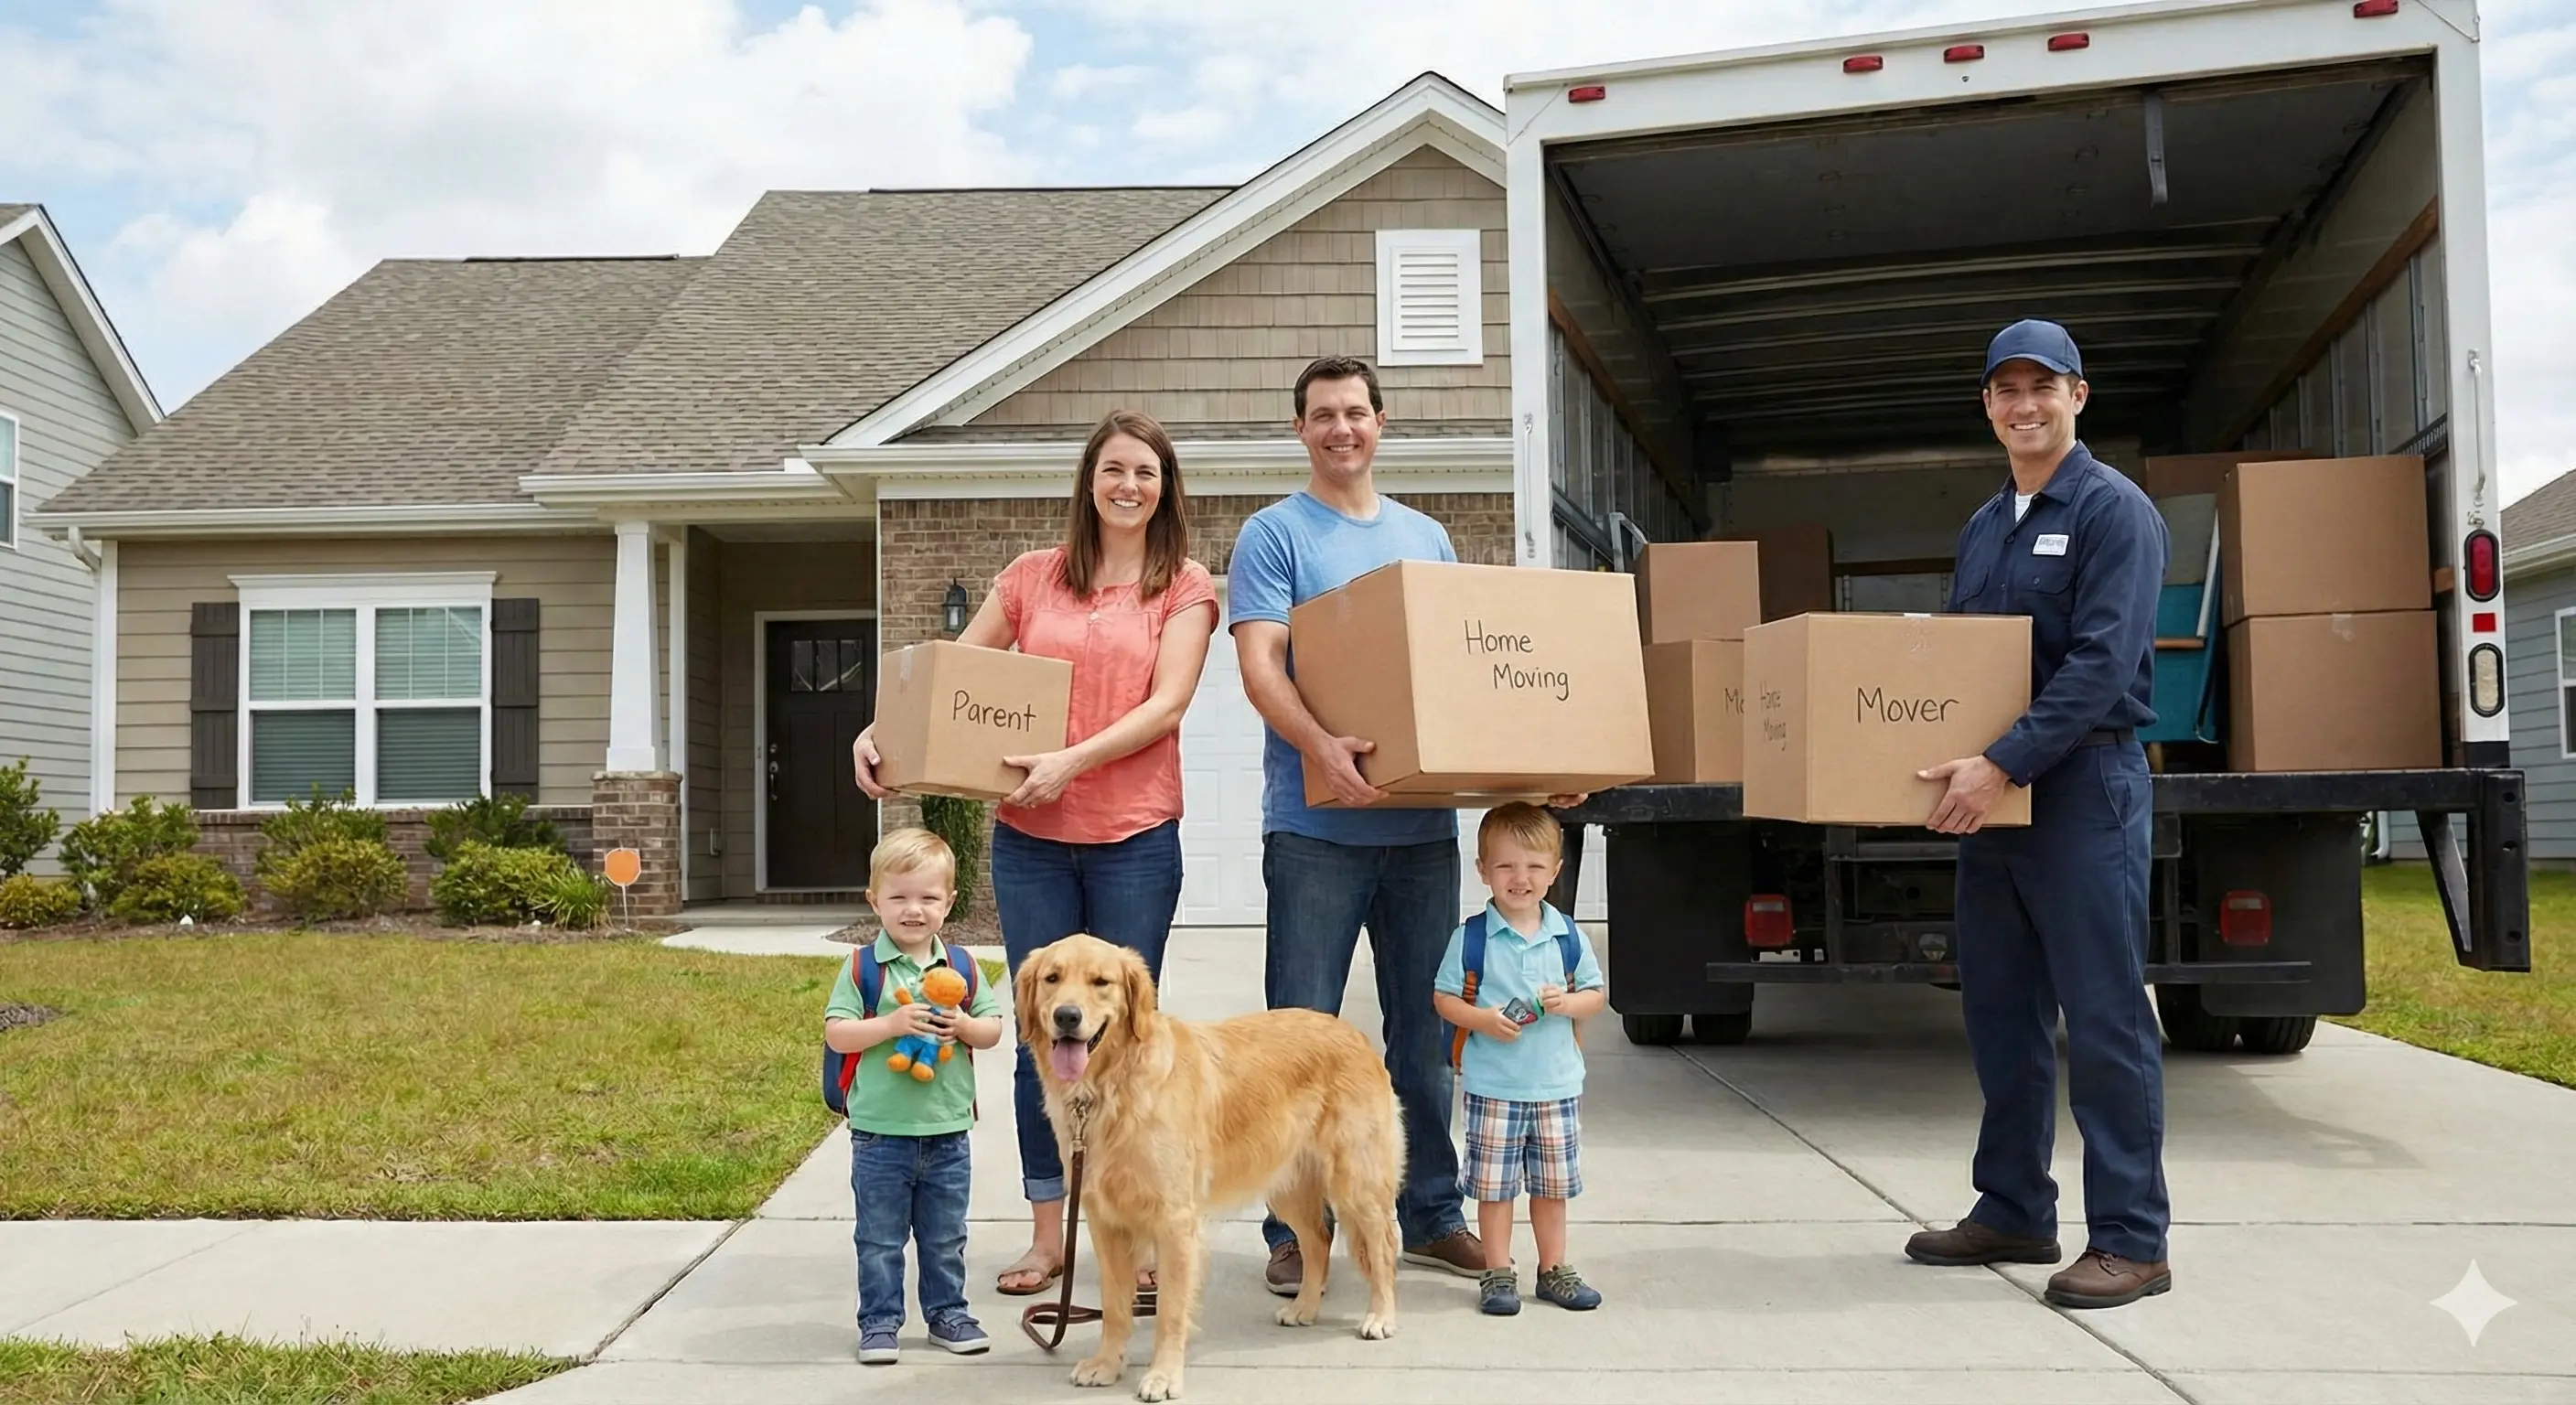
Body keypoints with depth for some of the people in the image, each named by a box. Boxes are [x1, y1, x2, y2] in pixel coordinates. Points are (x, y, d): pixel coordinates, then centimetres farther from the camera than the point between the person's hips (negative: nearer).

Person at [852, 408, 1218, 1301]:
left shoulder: (1184, 587, 3)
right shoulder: (1031, 578, 10)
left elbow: (1166, 704, -9)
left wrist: (1073, 760, -22)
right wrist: (881, 731, -6)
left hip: (1134, 838, -2)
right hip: (1030, 836, 2)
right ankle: (1047, 1237, 17)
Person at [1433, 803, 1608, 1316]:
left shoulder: (1569, 937, 1)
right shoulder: (1471, 936, -6)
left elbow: (1597, 993, 9)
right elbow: (1444, 996, -2)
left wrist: (1569, 1002, -12)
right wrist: (1481, 1019, -19)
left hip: (1557, 1083, 3)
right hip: (1492, 1085, -2)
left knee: (1553, 1183, 14)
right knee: (1494, 1184, 5)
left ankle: (1554, 1269, 28)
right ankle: (1498, 1273, 18)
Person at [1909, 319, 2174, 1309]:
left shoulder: (2114, 511, -7)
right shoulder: (1983, 527, 17)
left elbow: (2103, 662, -18)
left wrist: (2005, 764, -24)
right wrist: (1963, 767, 4)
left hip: (2082, 786, -8)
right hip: (1988, 791, 8)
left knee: (2104, 1018, -4)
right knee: (2000, 1012, 12)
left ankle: (2130, 1240, 4)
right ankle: (2013, 1212, 23)